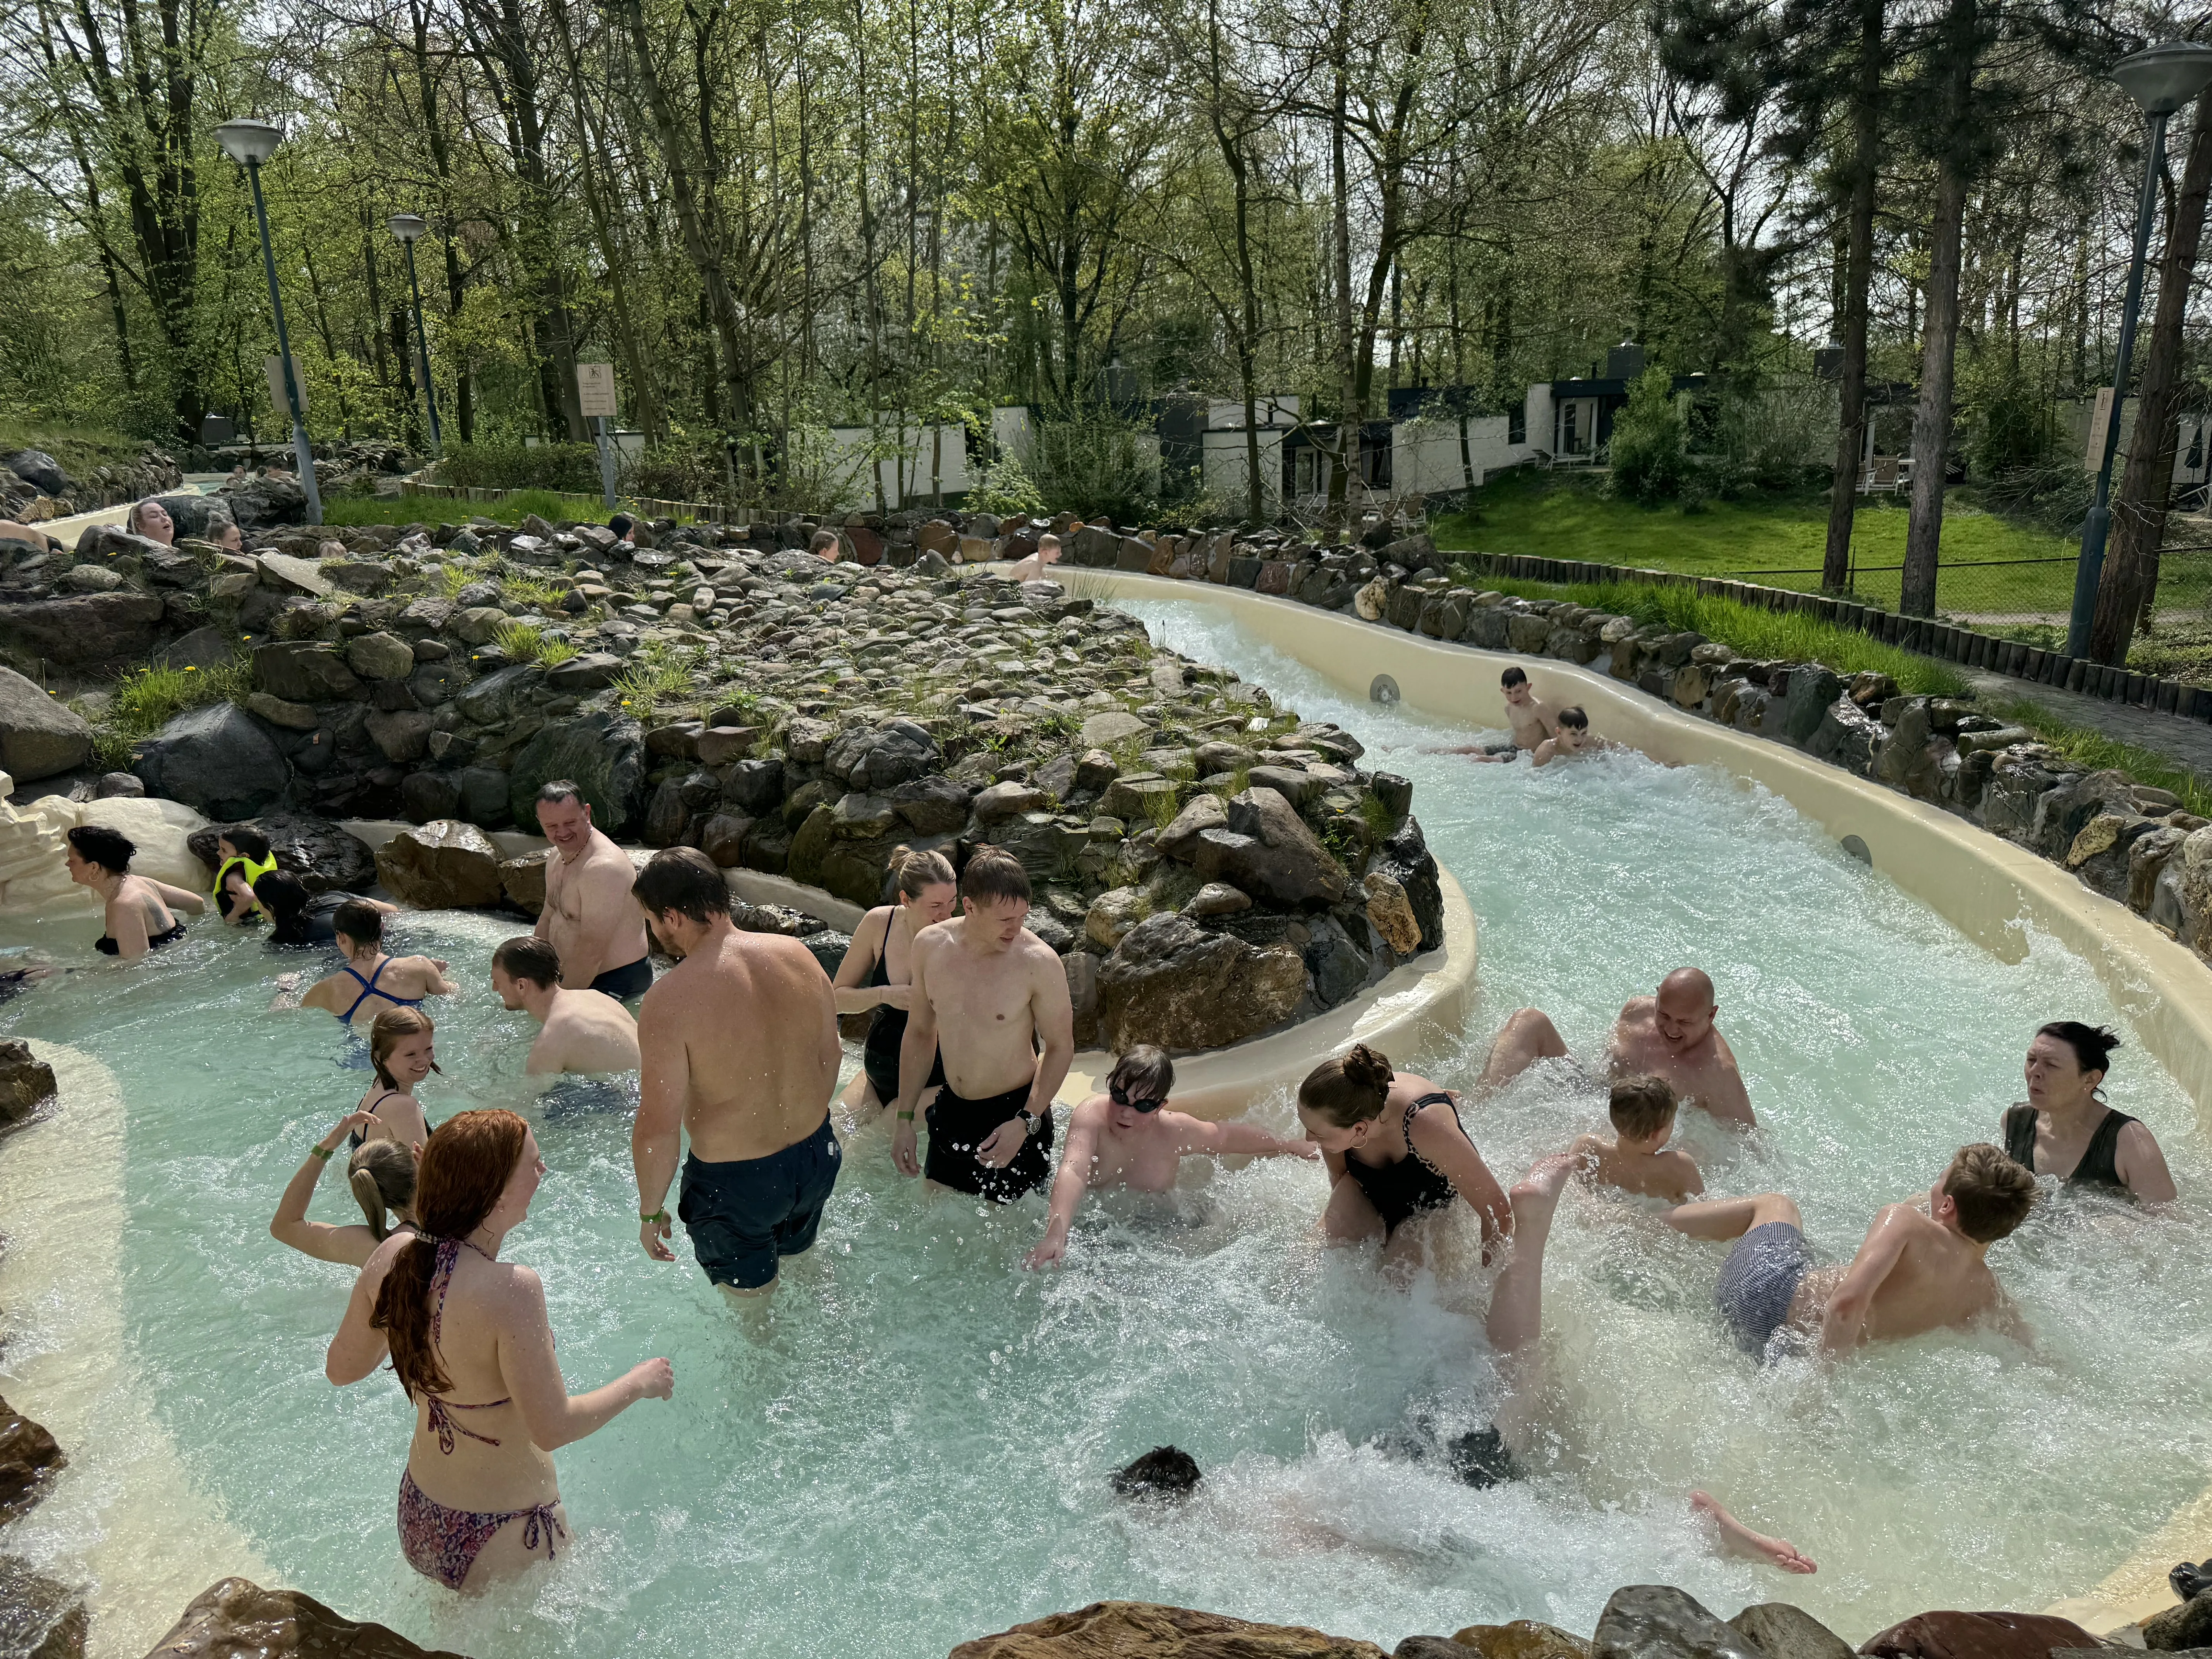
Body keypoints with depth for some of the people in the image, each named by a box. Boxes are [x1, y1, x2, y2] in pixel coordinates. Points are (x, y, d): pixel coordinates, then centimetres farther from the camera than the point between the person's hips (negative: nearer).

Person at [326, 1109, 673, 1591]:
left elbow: (341, 1368, 4)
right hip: (505, 1539, -7)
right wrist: (640, 1382, -12)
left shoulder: (392, 1256, -11)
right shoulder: (510, 1289, -33)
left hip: (418, 1518, 7)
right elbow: (553, 1428, -27)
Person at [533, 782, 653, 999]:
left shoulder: (602, 868, -27)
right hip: (572, 975, 10)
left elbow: (591, 950, -28)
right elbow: (548, 919, 18)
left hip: (618, 981, -10)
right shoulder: (558, 857, 6)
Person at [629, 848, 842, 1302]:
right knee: (804, 1259, 35)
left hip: (734, 1180, -6)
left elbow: (658, 1129, -23)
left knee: (755, 1307, 22)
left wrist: (650, 1211, -6)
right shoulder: (797, 955, -9)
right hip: (816, 1157, 6)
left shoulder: (670, 1000, -26)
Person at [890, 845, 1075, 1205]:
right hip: (951, 1110, 4)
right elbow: (920, 1033, 5)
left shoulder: (1039, 962, -20)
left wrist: (1026, 1122, -19)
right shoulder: (930, 945, -8)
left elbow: (1060, 1047, -9)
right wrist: (904, 1118, 6)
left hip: (1014, 1114, -4)